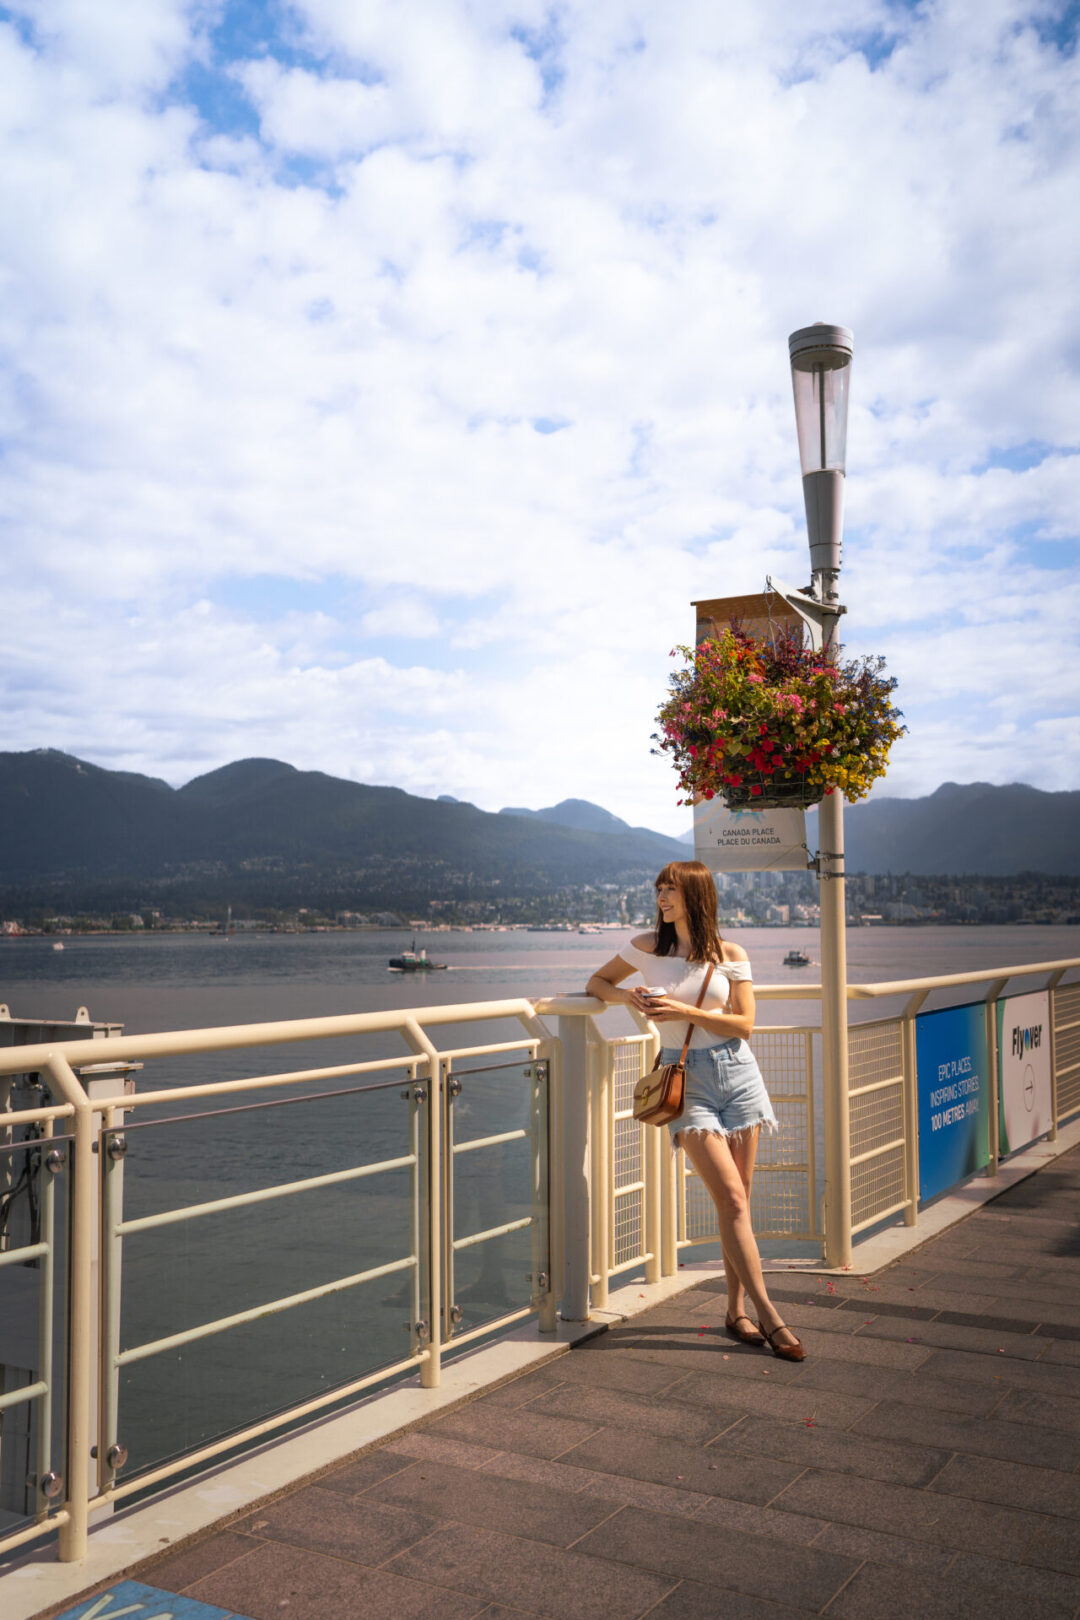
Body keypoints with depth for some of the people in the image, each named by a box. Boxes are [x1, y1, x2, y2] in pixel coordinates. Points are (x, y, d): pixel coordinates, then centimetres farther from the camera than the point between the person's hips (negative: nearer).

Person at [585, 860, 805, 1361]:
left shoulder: (730, 955, 1)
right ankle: (769, 1315, -4)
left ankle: (736, 1312, 17)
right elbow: (596, 982, 14)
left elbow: (743, 1023, -2)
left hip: (736, 1071, 2)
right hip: (686, 1079, -1)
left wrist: (686, 1011, -14)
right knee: (733, 1200, -8)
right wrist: (628, 995, -7)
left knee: (737, 1201, 5)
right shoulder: (647, 947, 2)